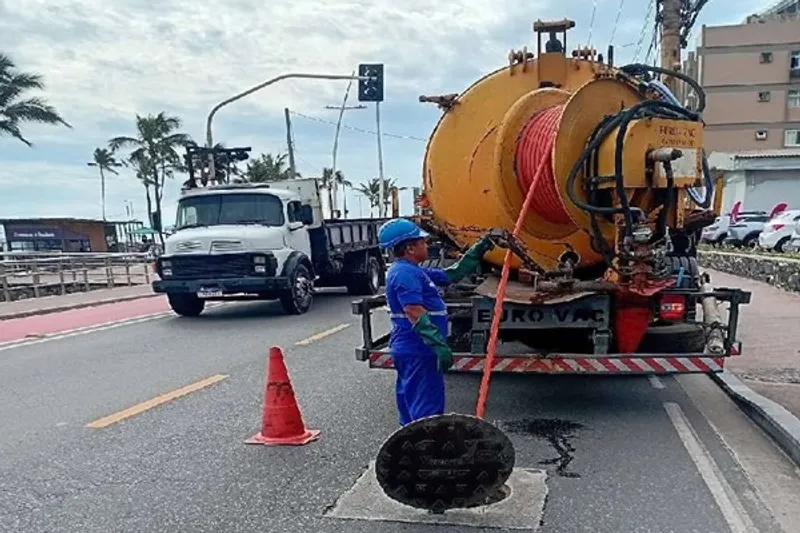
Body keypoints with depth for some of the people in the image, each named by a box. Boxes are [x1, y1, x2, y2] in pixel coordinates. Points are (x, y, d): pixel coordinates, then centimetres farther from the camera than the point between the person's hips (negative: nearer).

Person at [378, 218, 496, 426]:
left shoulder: (412, 271, 16)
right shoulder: (405, 273, -18)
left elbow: (451, 275, 22)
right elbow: (415, 313, -28)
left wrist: (477, 251, 20)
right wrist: (439, 346, -31)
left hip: (410, 350, 11)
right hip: (418, 352, -11)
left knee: (411, 405, 19)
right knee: (427, 410, -7)